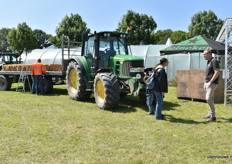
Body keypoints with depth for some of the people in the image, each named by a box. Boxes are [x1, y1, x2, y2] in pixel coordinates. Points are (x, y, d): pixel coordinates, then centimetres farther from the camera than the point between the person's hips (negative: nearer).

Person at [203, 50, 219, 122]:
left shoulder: (214, 61, -13)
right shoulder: (208, 62, 16)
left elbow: (217, 72, -20)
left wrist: (210, 82, -20)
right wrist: (205, 82, 18)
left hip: (212, 83, -10)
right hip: (207, 83, 10)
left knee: (209, 98, -15)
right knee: (210, 99, 14)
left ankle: (213, 116, -9)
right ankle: (210, 114, 22)